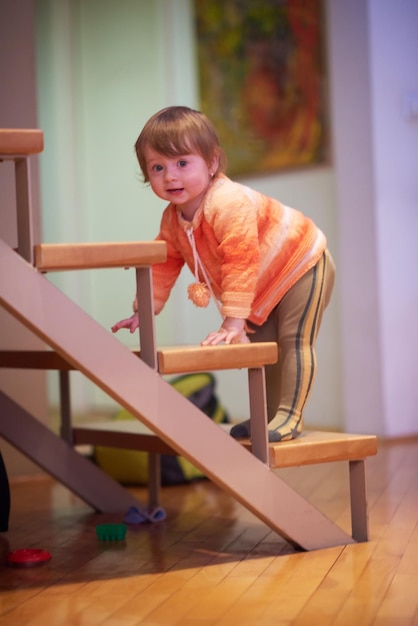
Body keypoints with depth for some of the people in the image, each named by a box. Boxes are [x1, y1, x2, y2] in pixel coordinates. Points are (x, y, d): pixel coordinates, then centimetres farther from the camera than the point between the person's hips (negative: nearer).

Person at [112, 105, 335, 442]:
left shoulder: (230, 204, -37)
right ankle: (270, 413, 21)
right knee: (261, 343, 12)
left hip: (304, 266, -9)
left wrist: (233, 321, -42)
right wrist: (144, 310, 2)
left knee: (294, 341, -15)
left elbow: (242, 262, -41)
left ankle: (290, 417, -15)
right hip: (265, 287, 9)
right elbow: (164, 264, 6)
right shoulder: (173, 220, -8)